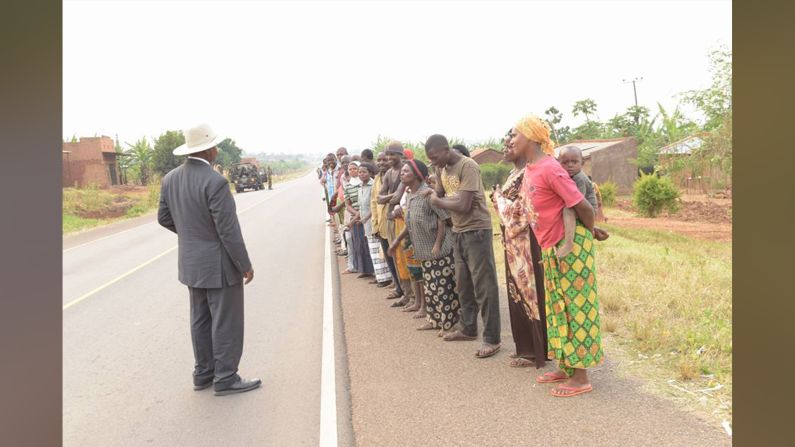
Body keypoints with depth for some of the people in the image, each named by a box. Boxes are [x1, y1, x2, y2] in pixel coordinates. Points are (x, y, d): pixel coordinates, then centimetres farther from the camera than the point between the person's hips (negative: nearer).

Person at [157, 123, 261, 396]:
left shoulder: (170, 178, 0)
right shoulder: (215, 182, -24)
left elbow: (164, 218, 11)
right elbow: (229, 230, -22)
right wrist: (246, 265, -12)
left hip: (192, 263, 8)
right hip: (219, 264, -8)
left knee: (201, 320, 17)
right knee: (226, 322, 4)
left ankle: (204, 374, 27)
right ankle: (226, 379, 14)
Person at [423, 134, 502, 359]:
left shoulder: (468, 167, -19)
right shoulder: (443, 170, 7)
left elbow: (463, 206, -24)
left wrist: (438, 201, -10)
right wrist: (434, 193, 1)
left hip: (476, 231, -9)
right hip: (458, 232, 9)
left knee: (484, 286, -4)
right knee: (463, 284, 17)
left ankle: (492, 339, 2)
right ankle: (468, 328, 31)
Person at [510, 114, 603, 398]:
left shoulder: (549, 169, -22)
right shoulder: (529, 170, 6)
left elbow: (584, 208, -20)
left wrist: (588, 235, -5)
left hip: (570, 246, -9)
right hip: (551, 248, 9)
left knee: (576, 306, -2)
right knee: (558, 307, 15)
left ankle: (581, 378, 7)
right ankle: (565, 368, 26)